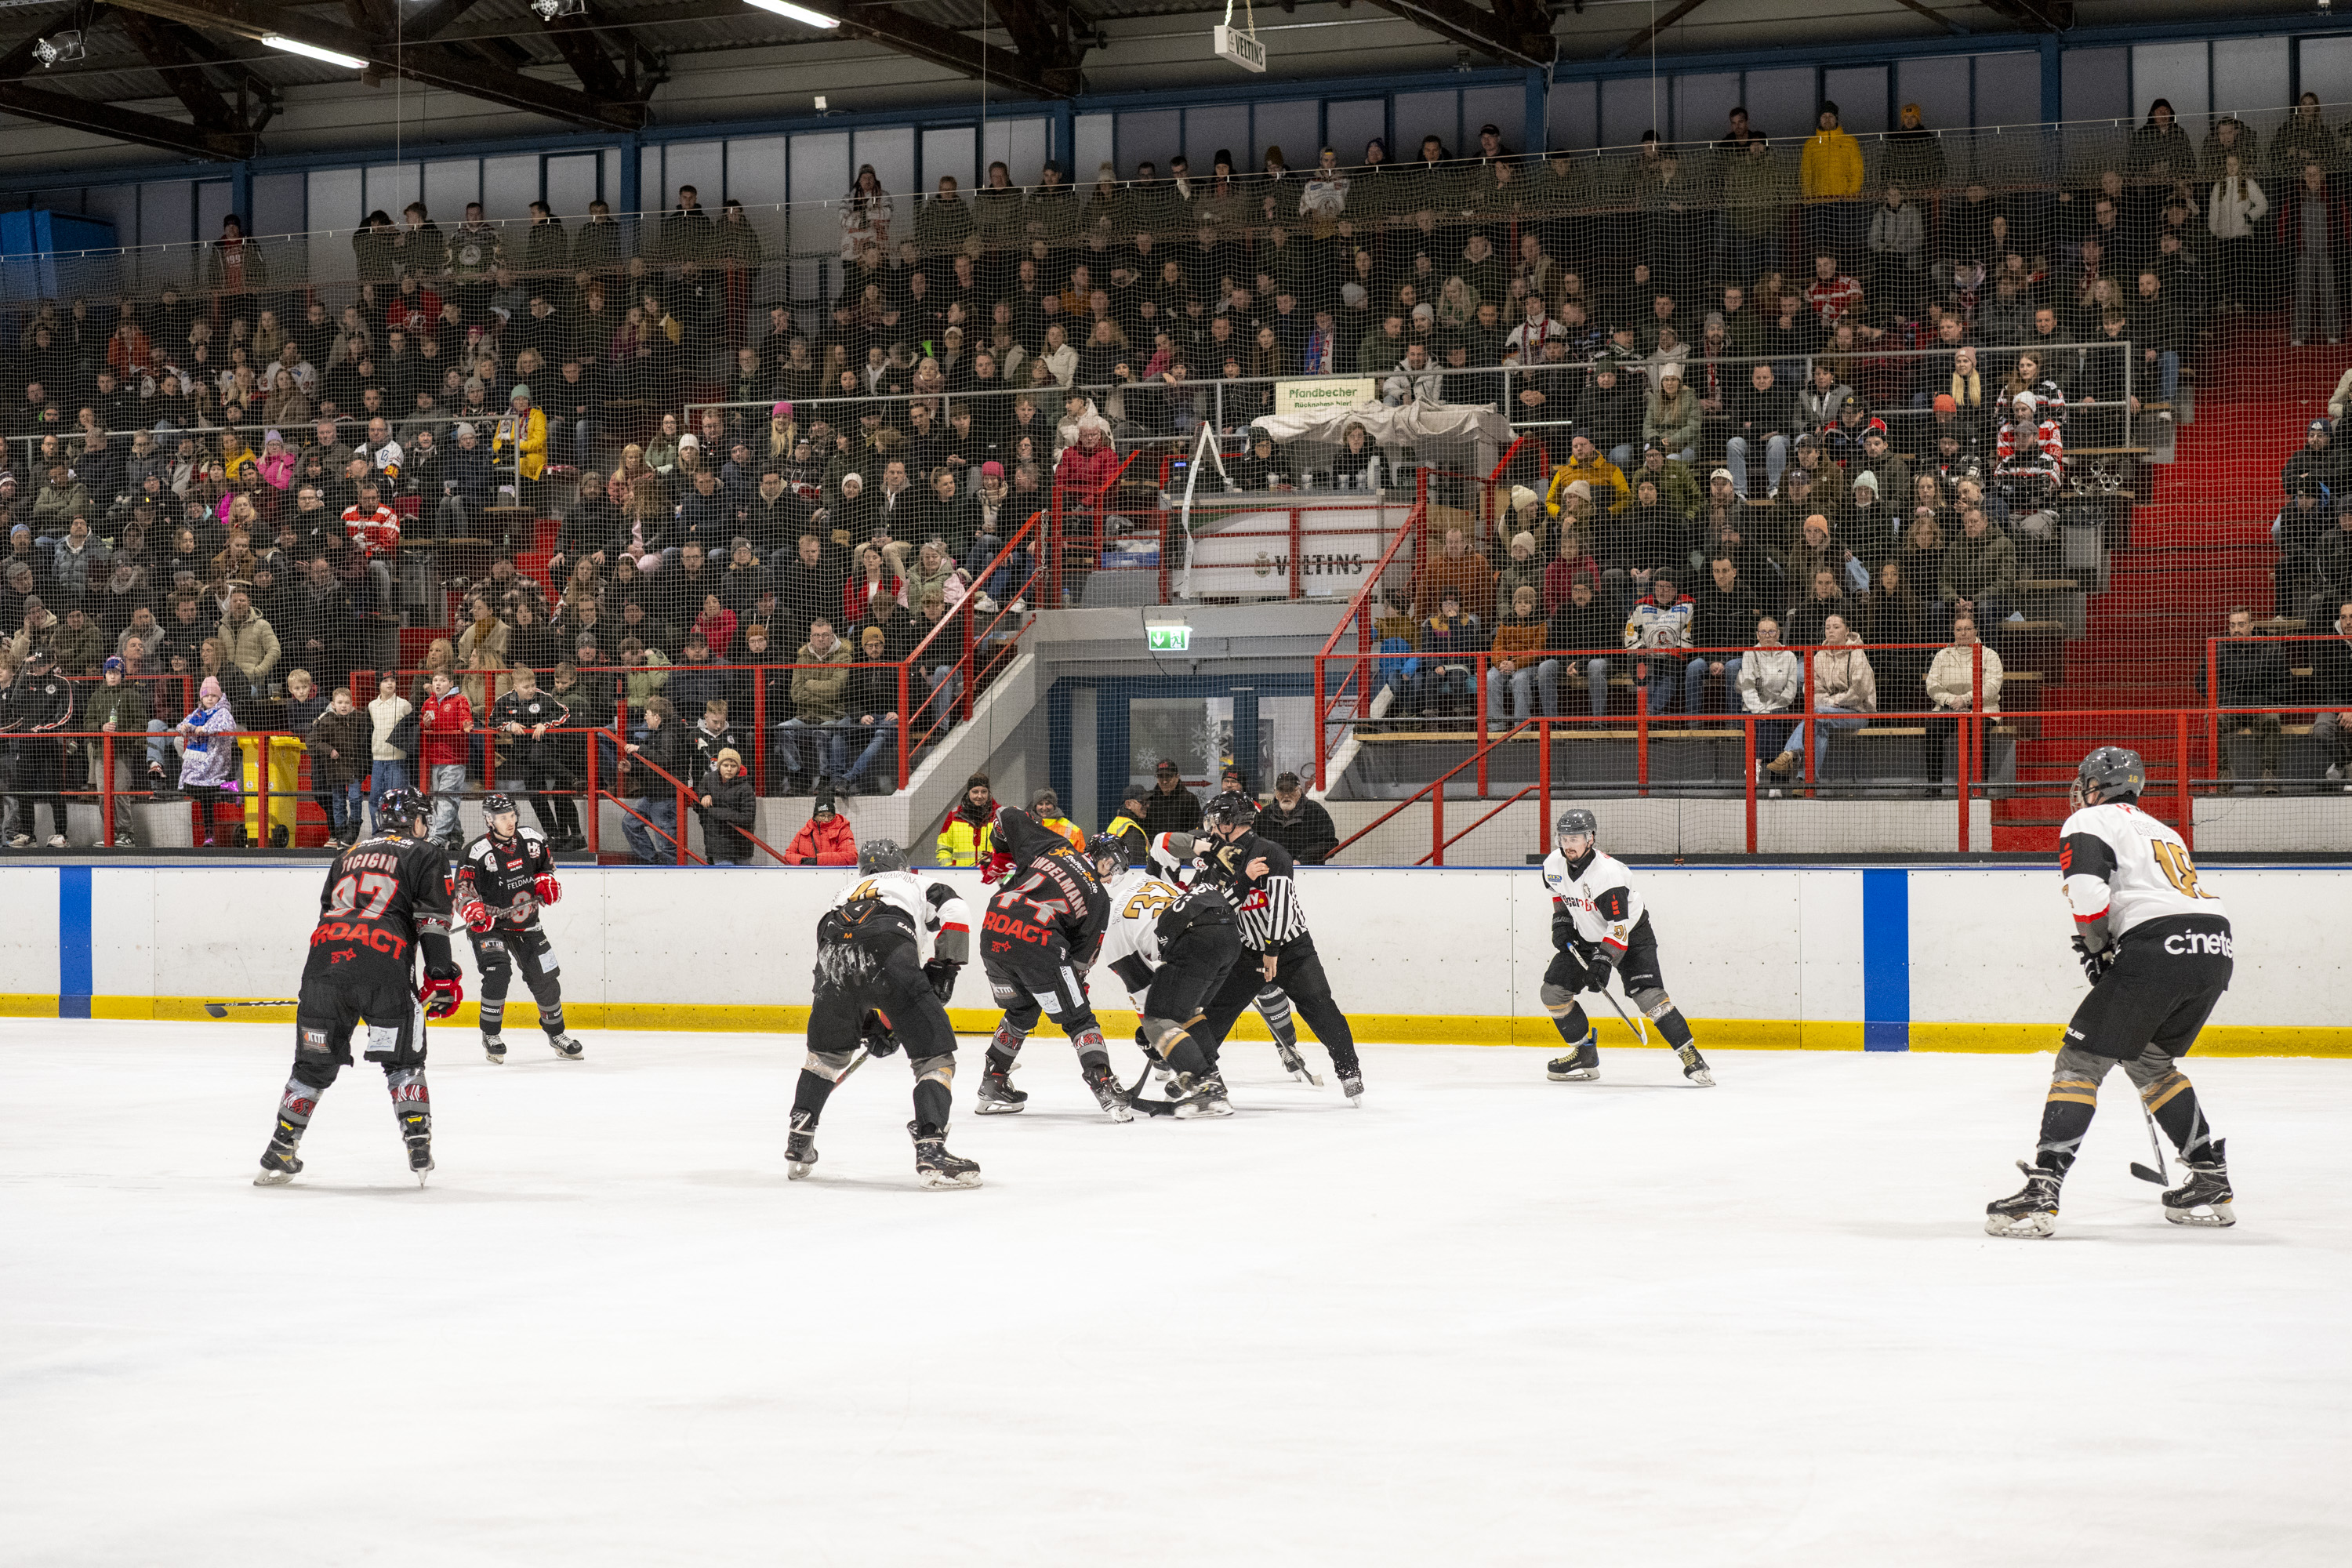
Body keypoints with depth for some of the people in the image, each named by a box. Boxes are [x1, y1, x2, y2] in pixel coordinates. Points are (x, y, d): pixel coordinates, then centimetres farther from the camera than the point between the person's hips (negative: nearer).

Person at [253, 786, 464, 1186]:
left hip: (325, 956, 4)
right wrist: (441, 977, 3)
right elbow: (432, 919, 3)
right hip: (383, 962, -4)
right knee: (402, 1058, 9)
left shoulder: (348, 855, 31)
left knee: (316, 1061, 13)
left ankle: (280, 1151, 12)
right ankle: (419, 1148, -1)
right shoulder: (426, 854, 16)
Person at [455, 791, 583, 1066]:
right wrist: (473, 909, -41)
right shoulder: (478, 852, -18)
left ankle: (556, 1035, 26)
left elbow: (547, 856, 17)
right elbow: (463, 888, -22)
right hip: (490, 924, -5)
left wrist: (546, 879, -1)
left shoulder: (531, 840, -3)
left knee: (544, 977, 6)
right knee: (497, 972, -24)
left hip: (525, 922, 5)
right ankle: (491, 1035, -7)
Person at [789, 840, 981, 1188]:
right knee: (935, 1054, 3)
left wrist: (872, 1026, 40)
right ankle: (930, 1150, -13)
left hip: (835, 954, 4)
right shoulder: (916, 885, 33)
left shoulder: (842, 896, 43)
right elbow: (953, 910, 8)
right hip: (889, 957, -4)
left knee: (827, 1052, 30)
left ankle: (798, 1145, 32)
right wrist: (943, 969, 13)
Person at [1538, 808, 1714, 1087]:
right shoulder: (1554, 864, -9)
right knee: (1553, 992, -3)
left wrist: (1604, 960, -37)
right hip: (1584, 938, 7)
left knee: (1648, 995, -22)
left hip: (1631, 935, -7)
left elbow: (1619, 925, -32)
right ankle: (1585, 1054, 11)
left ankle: (1691, 1056, -17)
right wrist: (1561, 921, 3)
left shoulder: (1608, 873, -31)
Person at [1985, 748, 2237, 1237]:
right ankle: (2212, 1181, 23)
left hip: (2161, 948, -8)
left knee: (2080, 1061, -3)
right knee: (2149, 1060, 26)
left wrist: (2097, 948, 5)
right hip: (2218, 946, 8)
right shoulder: (2161, 831, 33)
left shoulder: (2090, 821, 8)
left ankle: (2040, 1193, -13)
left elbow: (2088, 891, -11)